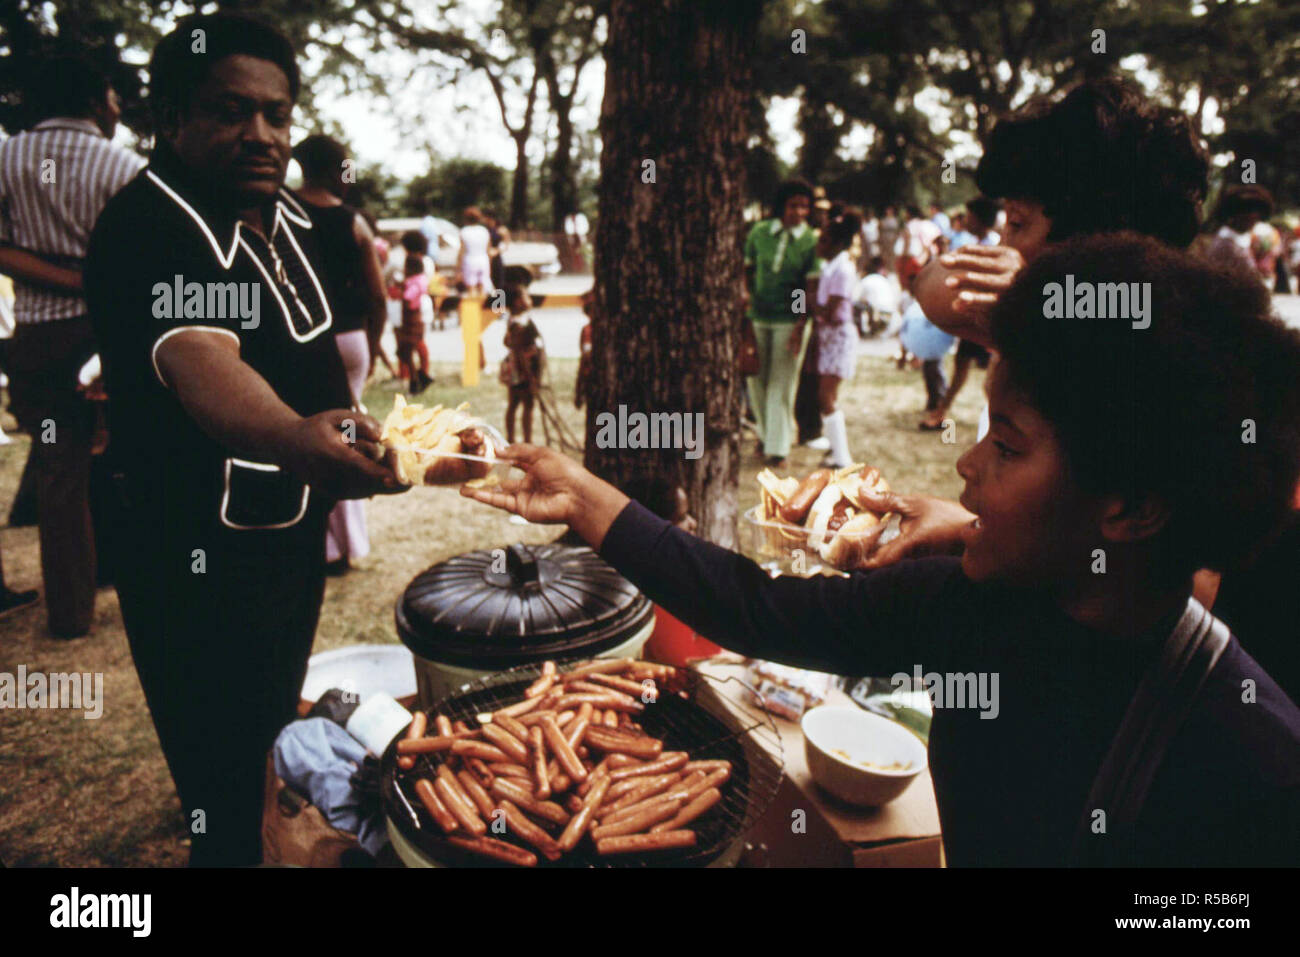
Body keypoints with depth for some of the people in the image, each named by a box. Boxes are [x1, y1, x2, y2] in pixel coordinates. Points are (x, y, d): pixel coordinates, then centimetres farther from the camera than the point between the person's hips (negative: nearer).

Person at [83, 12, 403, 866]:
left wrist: (350, 447, 19)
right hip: (201, 561, -8)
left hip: (294, 534, 8)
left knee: (273, 747, 24)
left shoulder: (288, 216, 7)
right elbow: (201, 365, -38)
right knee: (230, 798, -2)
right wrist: (294, 437, -56)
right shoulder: (148, 227, -19)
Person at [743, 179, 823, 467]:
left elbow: (811, 286, -7)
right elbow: (747, 269, 13)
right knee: (755, 378, 11)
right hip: (758, 316, 3)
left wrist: (800, 326, -14)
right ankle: (765, 431, 34)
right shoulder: (760, 232, 2)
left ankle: (777, 446, 9)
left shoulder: (811, 241, -6)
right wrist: (747, 296, -3)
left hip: (790, 320, -3)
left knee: (781, 383, -1)